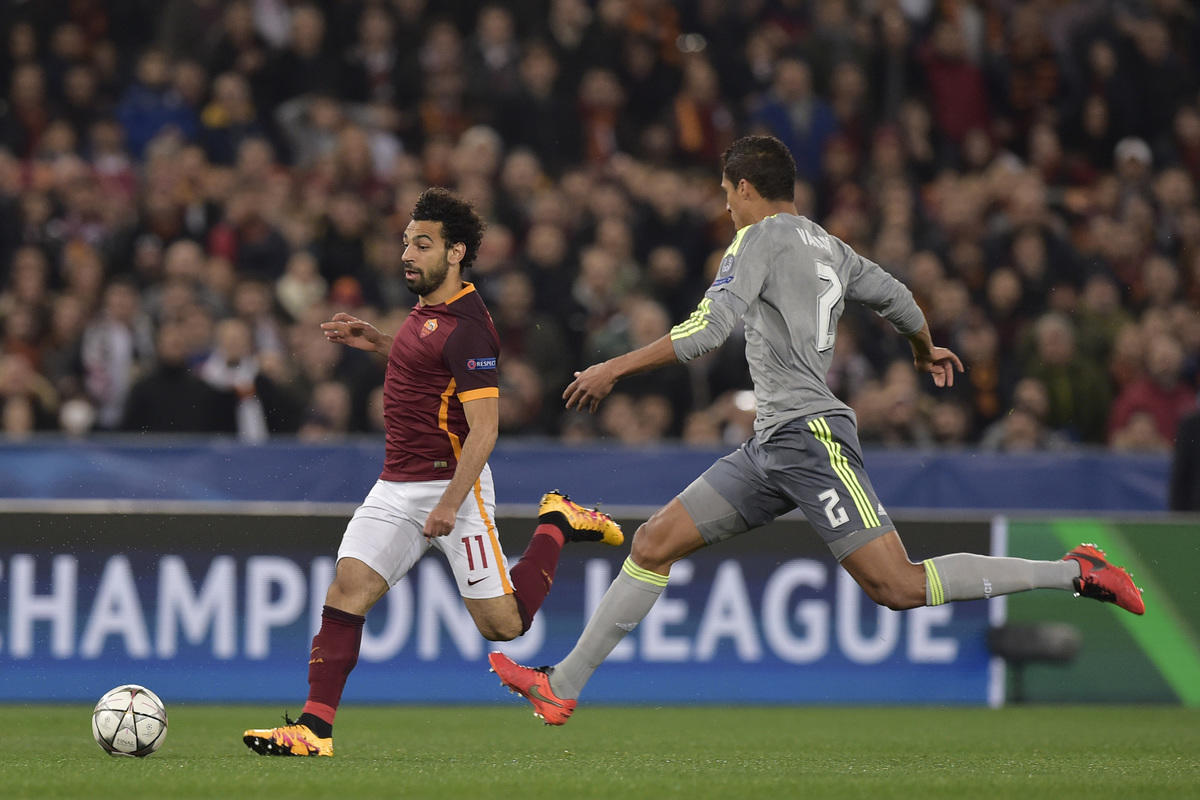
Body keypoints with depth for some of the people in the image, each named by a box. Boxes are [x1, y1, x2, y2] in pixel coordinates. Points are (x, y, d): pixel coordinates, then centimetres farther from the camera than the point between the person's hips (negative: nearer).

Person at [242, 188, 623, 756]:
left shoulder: (466, 328, -17)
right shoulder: (428, 310, 11)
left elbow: (483, 429, -21)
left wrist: (450, 502, -27)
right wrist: (376, 343, 19)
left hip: (451, 485, -8)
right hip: (397, 489, 8)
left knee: (502, 624, -1)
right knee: (346, 590, -8)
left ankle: (557, 524, 21)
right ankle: (315, 728, -12)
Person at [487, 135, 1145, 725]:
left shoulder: (760, 239, -6)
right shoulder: (829, 246, 17)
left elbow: (705, 331, -17)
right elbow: (897, 299, 29)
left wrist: (614, 369, -12)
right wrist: (926, 353, 50)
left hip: (811, 436, -10)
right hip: (770, 444, 10)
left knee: (899, 588, -15)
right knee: (655, 543, 6)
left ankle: (1075, 572, -11)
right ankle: (562, 688, 6)